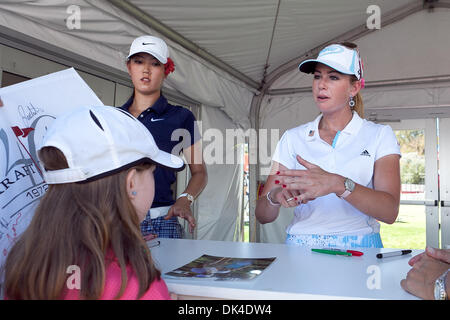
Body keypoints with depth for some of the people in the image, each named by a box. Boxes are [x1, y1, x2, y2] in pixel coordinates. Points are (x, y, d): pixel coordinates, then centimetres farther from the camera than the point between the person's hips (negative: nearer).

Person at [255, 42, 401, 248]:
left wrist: (338, 185, -26)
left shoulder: (379, 136, 6)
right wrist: (276, 196, -20)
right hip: (300, 247, 2)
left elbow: (389, 211, -9)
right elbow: (262, 215, 2)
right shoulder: (292, 138, 7)